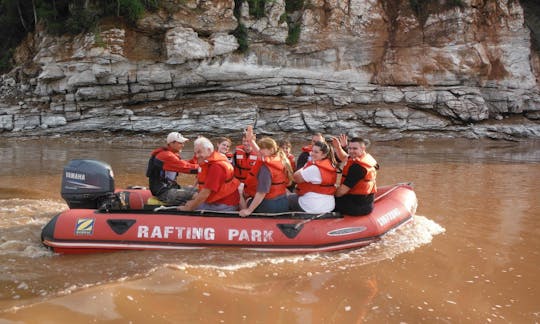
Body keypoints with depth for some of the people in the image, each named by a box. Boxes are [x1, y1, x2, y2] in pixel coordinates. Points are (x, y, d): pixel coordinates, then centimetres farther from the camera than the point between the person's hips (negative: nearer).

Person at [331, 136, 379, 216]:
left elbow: (342, 190, -23)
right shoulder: (367, 157, 4)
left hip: (357, 207, -9)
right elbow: (344, 158, 19)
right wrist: (338, 147, 1)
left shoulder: (357, 166, -25)